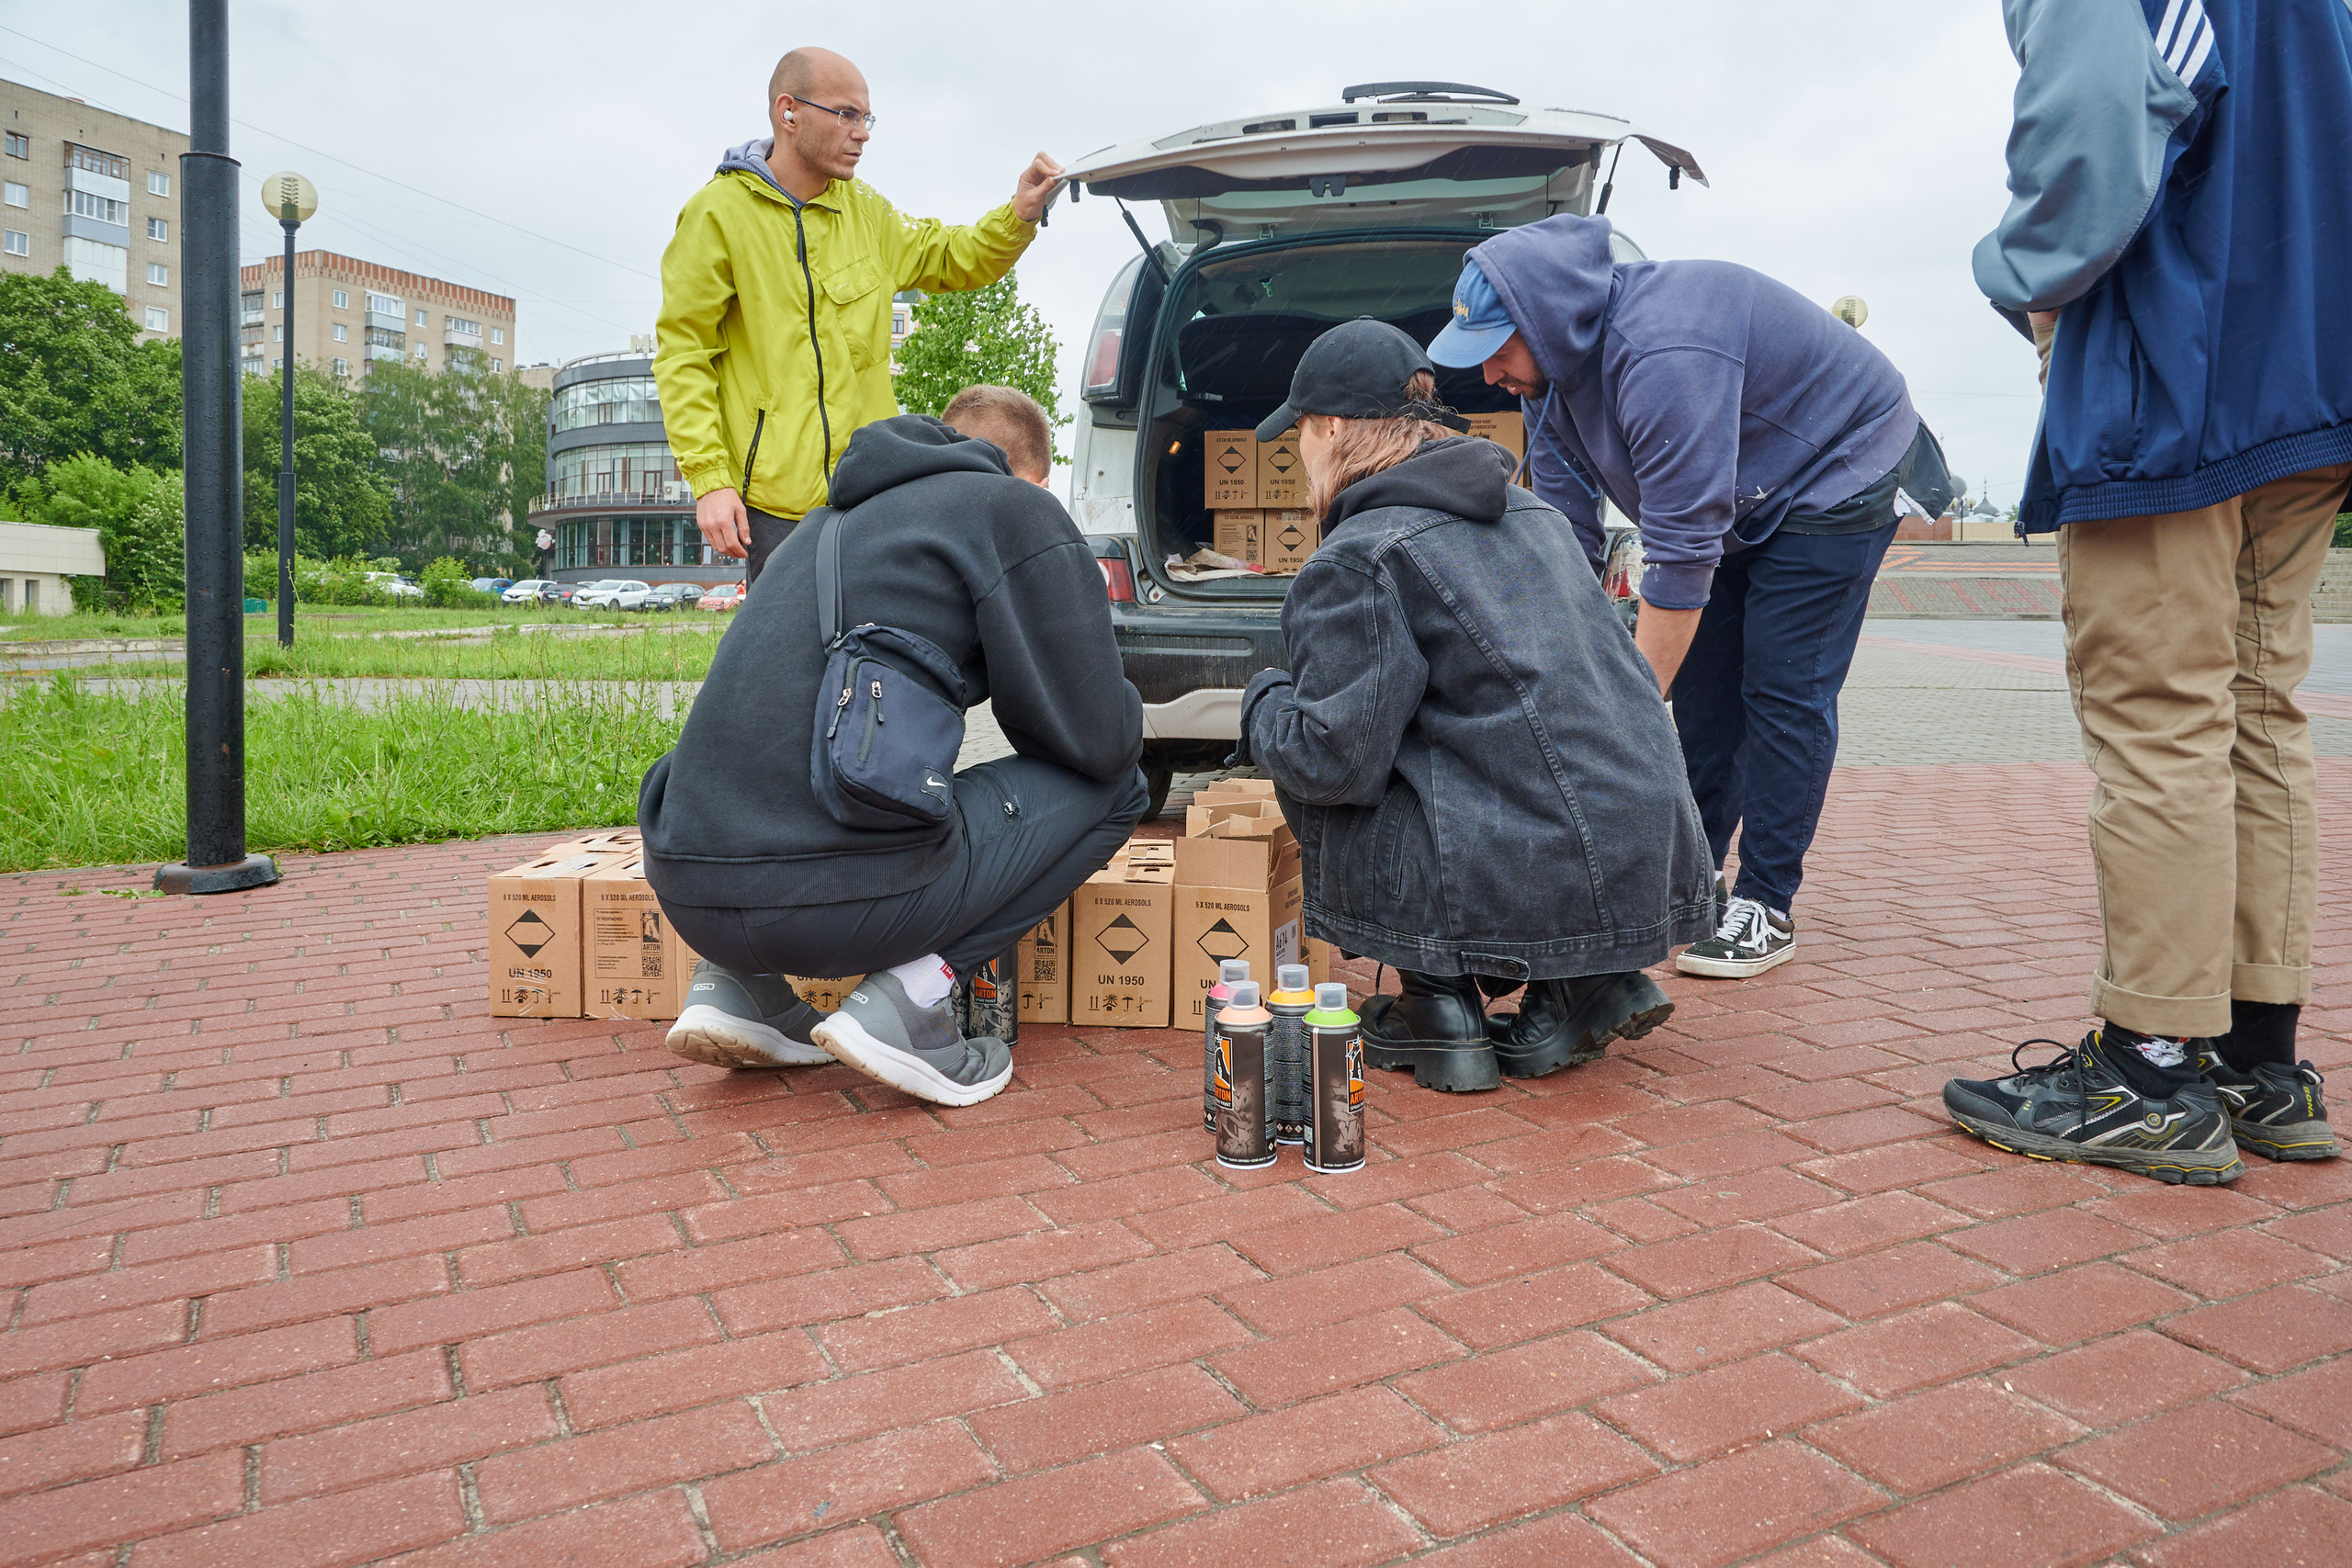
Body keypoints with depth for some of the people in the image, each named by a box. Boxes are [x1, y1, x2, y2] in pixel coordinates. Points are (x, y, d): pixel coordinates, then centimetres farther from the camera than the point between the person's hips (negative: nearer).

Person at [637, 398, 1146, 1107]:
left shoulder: (833, 524, 26)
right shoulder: (1019, 511, 4)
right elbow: (1095, 740, 0)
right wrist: (1124, 702, 24)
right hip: (841, 896, -7)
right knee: (1114, 784, 11)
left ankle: (736, 984, 16)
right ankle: (909, 996, -3)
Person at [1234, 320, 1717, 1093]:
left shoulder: (1356, 560, -9)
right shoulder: (1530, 512, 18)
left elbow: (1337, 759, -15)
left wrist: (1264, 702, 7)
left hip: (1535, 886, -8)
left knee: (1305, 780, 10)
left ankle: (1439, 1008, 9)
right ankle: (1585, 985, 16)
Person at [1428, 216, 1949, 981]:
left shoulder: (1663, 356, -39)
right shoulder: (1555, 371, -10)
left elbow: (1682, 554, -40)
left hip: (1841, 474, -8)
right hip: (1743, 499, 9)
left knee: (1785, 689, -12)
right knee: (1702, 678, 5)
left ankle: (1765, 908, -4)